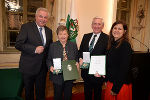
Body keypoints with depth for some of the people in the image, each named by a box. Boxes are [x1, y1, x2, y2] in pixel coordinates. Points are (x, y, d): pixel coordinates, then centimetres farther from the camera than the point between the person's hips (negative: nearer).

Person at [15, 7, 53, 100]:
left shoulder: (49, 31, 8)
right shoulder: (26, 27, -8)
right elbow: (18, 44, -15)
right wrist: (34, 49, -26)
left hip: (42, 67, 4)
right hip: (29, 67, -4)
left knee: (41, 92, 18)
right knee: (29, 92, 15)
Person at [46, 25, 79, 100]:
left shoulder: (73, 45, 3)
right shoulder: (52, 46, -1)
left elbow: (76, 58, 9)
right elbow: (48, 59, 3)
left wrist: (77, 63, -11)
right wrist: (50, 66, -15)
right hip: (57, 75, -1)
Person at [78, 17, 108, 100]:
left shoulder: (106, 38, -10)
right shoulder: (86, 36, 6)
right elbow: (80, 50, 10)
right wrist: (80, 59, -10)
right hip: (85, 70, 4)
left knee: (97, 93, 19)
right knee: (87, 93, 22)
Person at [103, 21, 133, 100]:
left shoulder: (125, 45, -16)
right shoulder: (112, 44, 6)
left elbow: (124, 68, -20)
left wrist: (116, 88, -18)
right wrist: (107, 80, 6)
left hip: (120, 85, -7)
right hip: (110, 81, 7)